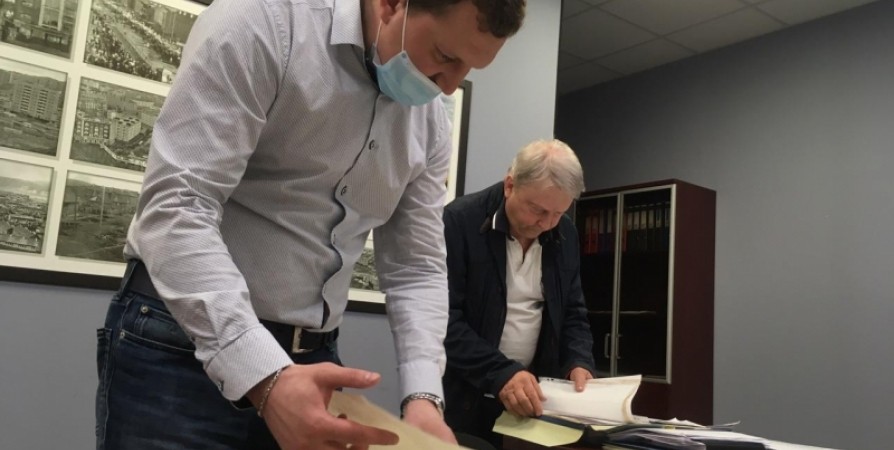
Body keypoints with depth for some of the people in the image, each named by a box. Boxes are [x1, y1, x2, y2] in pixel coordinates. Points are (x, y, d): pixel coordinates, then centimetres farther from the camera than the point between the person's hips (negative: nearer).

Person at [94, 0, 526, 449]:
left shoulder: (430, 122, 3)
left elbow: (416, 268, 5)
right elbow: (176, 207, -23)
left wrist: (422, 395, -10)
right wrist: (264, 377, -33)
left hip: (309, 361, 5)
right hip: (178, 345, -5)